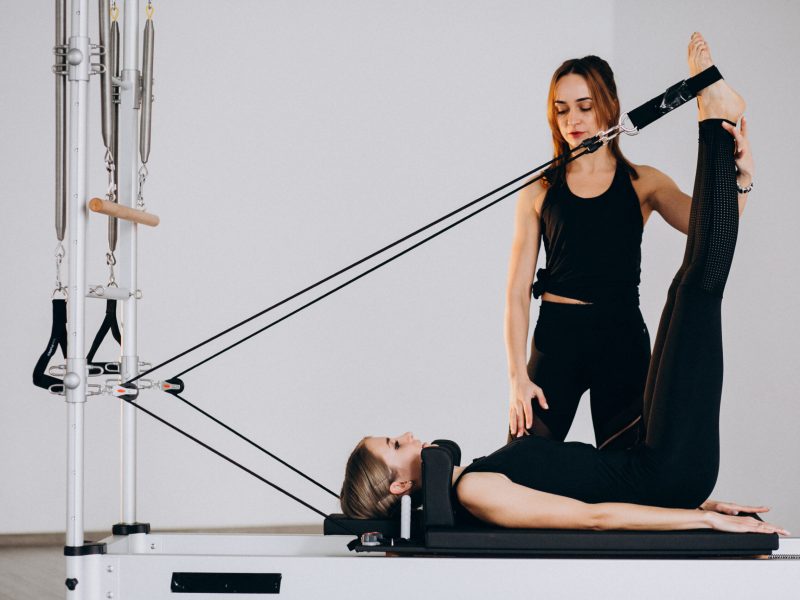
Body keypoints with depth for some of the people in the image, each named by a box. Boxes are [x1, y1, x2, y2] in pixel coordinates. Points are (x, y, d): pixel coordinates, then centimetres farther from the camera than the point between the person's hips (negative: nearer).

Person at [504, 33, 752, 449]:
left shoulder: (643, 184, 5)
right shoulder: (538, 191, 4)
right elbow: (517, 292, 2)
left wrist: (739, 177, -34)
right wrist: (517, 377, -7)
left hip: (622, 338, 0)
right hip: (556, 336, 0)